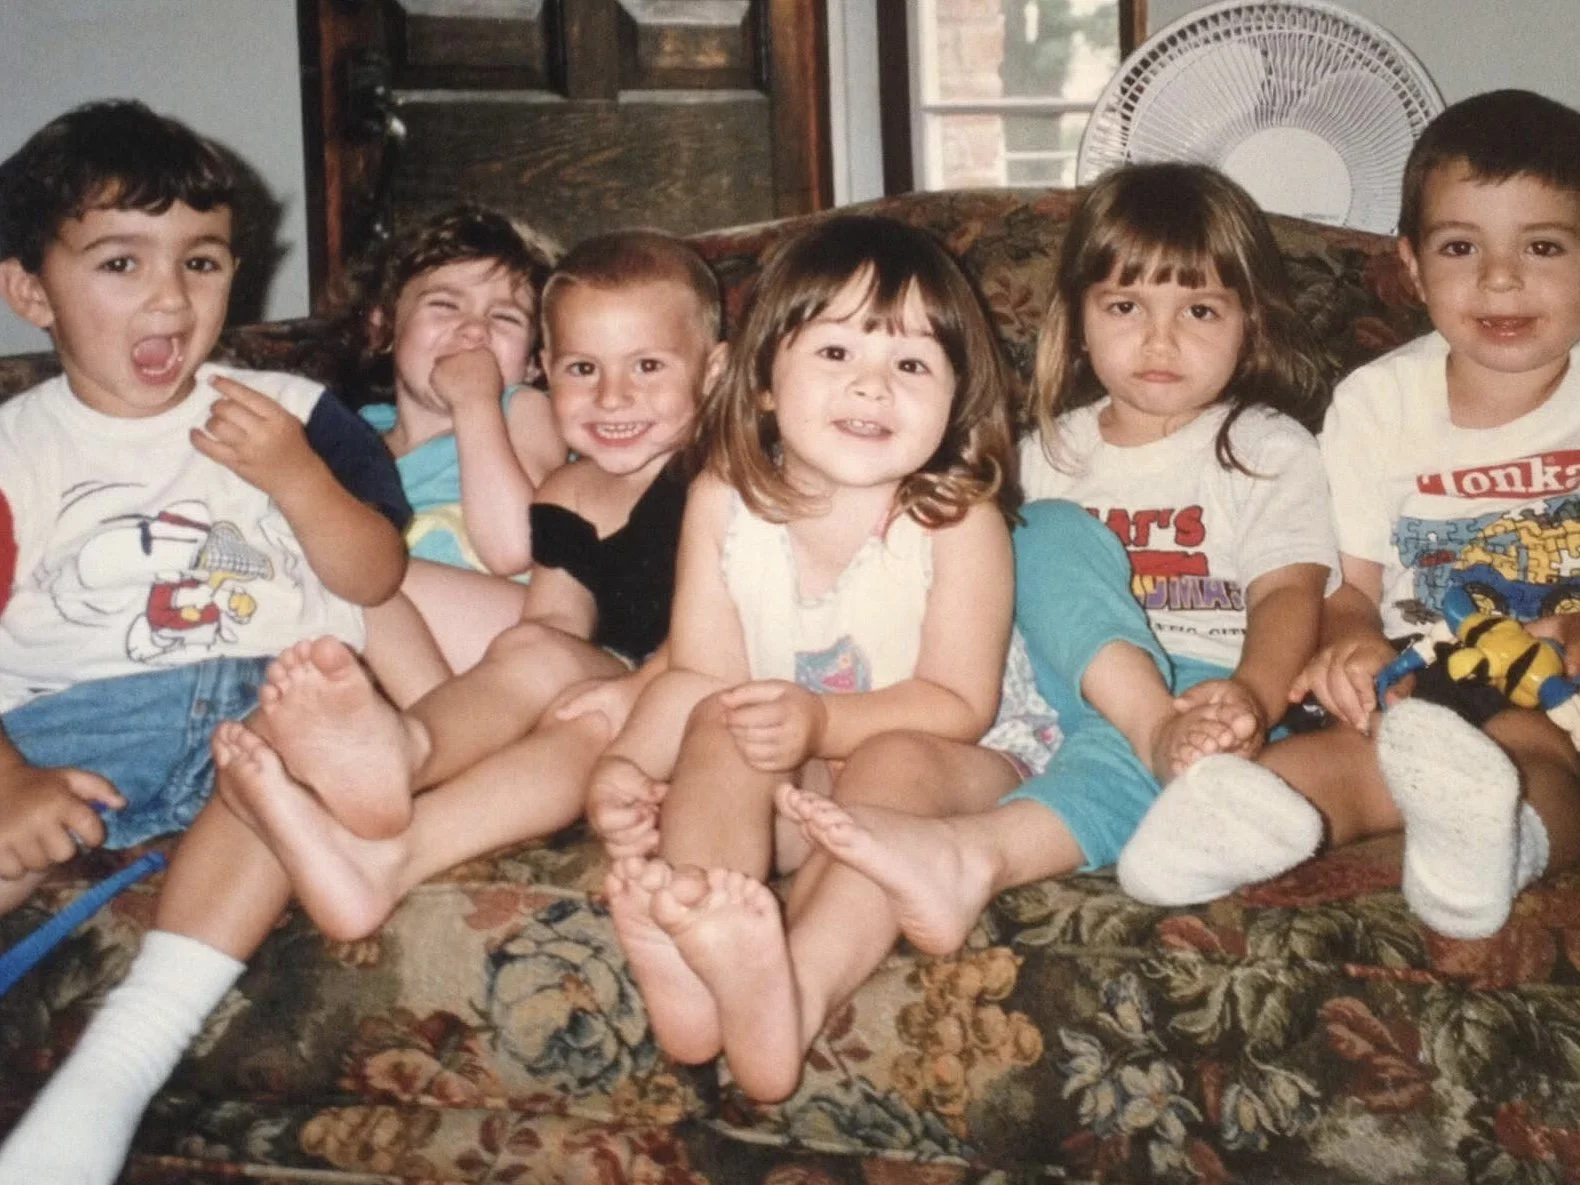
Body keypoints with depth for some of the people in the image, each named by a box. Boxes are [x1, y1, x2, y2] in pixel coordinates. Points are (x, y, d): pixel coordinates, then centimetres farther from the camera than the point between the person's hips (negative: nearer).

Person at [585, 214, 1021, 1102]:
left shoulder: (958, 519, -15)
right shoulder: (724, 502, -5)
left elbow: (959, 706, -18)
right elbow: (702, 674, -5)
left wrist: (824, 721, -35)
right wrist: (627, 762, -25)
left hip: (937, 768, -3)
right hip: (788, 792, 4)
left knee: (893, 765, -35)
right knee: (718, 727, -26)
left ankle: (801, 987, -59)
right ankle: (694, 951, -50)